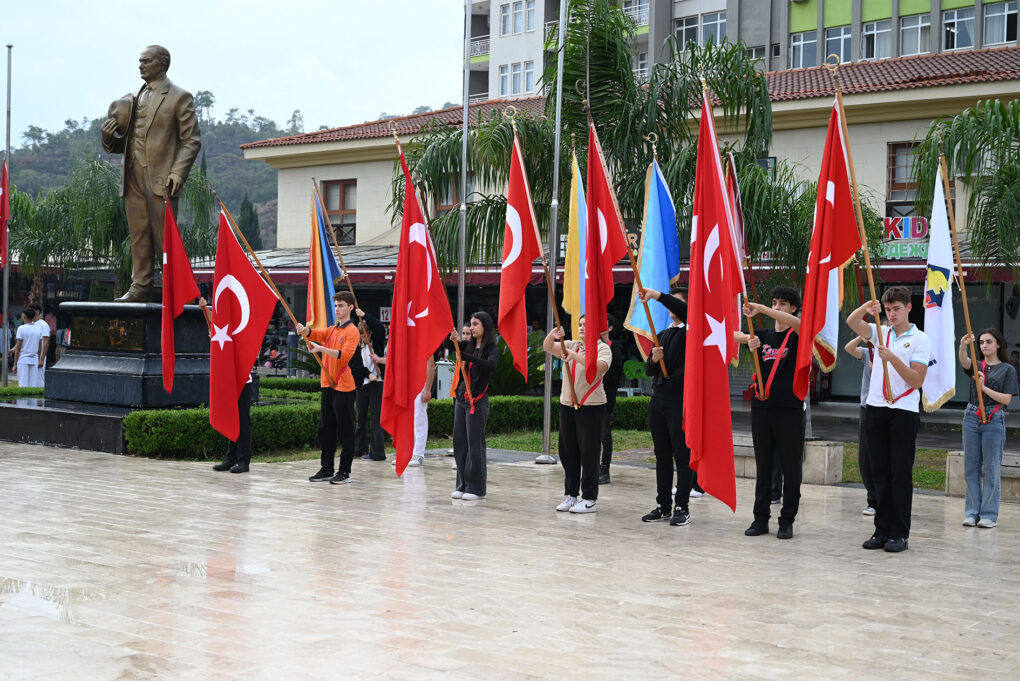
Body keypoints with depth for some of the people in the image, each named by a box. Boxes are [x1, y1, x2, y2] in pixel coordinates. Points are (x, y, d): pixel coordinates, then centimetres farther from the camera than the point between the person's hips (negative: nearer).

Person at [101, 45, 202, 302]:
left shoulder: (179, 97, 2)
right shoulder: (132, 99, 19)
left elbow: (191, 140, -4)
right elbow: (122, 144, 22)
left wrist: (177, 172, -16)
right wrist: (109, 136, -1)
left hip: (161, 180, -6)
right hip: (133, 178, 6)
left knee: (165, 238, -5)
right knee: (139, 238, 6)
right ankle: (139, 288, 10)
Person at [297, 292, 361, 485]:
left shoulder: (352, 331, -6)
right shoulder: (332, 330, 18)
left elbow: (346, 355, -19)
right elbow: (316, 334, 3)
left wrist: (321, 348, -26)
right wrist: (304, 330, -19)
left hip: (343, 387, -8)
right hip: (328, 385, 8)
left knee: (345, 431, -4)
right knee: (325, 429, 10)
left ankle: (344, 472, -1)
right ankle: (326, 469, 17)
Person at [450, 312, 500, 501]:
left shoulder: (492, 348, -7)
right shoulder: (469, 345, 12)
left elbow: (490, 365, -26)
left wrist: (465, 356, -35)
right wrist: (452, 337, -12)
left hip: (477, 400, -7)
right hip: (461, 399, 7)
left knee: (475, 444, -5)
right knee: (459, 442, 8)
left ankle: (476, 488, 1)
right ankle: (462, 485, 16)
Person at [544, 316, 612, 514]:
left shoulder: (602, 349, -5)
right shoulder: (571, 345, 13)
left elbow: (600, 367, -25)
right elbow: (548, 348, 0)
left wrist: (575, 355, -31)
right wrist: (552, 335, -22)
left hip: (591, 407, -6)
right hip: (567, 405, 6)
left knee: (589, 453, -4)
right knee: (567, 451, 10)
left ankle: (589, 499, 2)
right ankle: (570, 495, 20)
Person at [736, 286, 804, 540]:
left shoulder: (797, 335, -1)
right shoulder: (764, 335, 12)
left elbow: (798, 323, -24)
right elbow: (733, 334, 2)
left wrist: (761, 309, -31)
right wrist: (748, 340, -20)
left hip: (790, 409, -4)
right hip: (762, 407, 4)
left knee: (791, 467, 1)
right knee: (763, 466, 8)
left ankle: (787, 521, 8)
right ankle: (761, 519, 14)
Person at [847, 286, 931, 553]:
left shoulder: (919, 339, -1)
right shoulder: (881, 333, 12)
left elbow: (917, 380, -9)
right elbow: (852, 323, -2)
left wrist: (892, 358, -19)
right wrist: (865, 309, -20)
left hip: (904, 413, -4)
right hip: (876, 409, 4)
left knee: (901, 475, -1)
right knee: (880, 473, 7)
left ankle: (899, 534, 3)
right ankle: (882, 530, 12)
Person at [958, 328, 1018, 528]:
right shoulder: (976, 366, 11)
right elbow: (964, 361, -12)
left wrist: (984, 388, -17)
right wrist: (963, 347, -34)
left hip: (994, 420, -4)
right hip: (972, 417, 4)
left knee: (991, 469, -2)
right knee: (971, 467, 4)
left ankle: (989, 515, 3)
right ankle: (972, 513, 10)